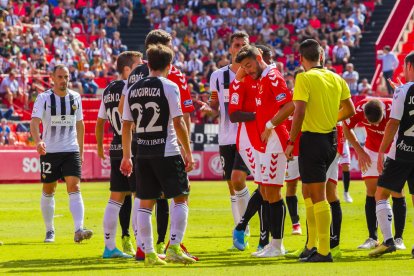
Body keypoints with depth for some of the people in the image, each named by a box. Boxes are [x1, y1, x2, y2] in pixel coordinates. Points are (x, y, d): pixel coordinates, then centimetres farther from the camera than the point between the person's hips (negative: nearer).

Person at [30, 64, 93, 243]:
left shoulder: (75, 98, 6)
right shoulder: (44, 98, -6)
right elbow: (34, 122, -18)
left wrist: (81, 151, 17)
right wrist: (38, 141, -36)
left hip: (71, 151, 2)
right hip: (49, 151, -2)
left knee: (74, 188, -13)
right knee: (48, 191, 8)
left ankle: (79, 230, -24)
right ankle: (49, 230, 23)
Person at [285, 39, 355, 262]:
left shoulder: (304, 78, -12)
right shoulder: (336, 79, 8)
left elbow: (300, 112, -20)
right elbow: (349, 110, 13)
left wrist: (291, 141, -13)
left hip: (312, 139, -7)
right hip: (331, 140, 7)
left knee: (318, 196, -4)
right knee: (308, 191, 20)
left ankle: (324, 252, -4)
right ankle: (311, 245, 21)